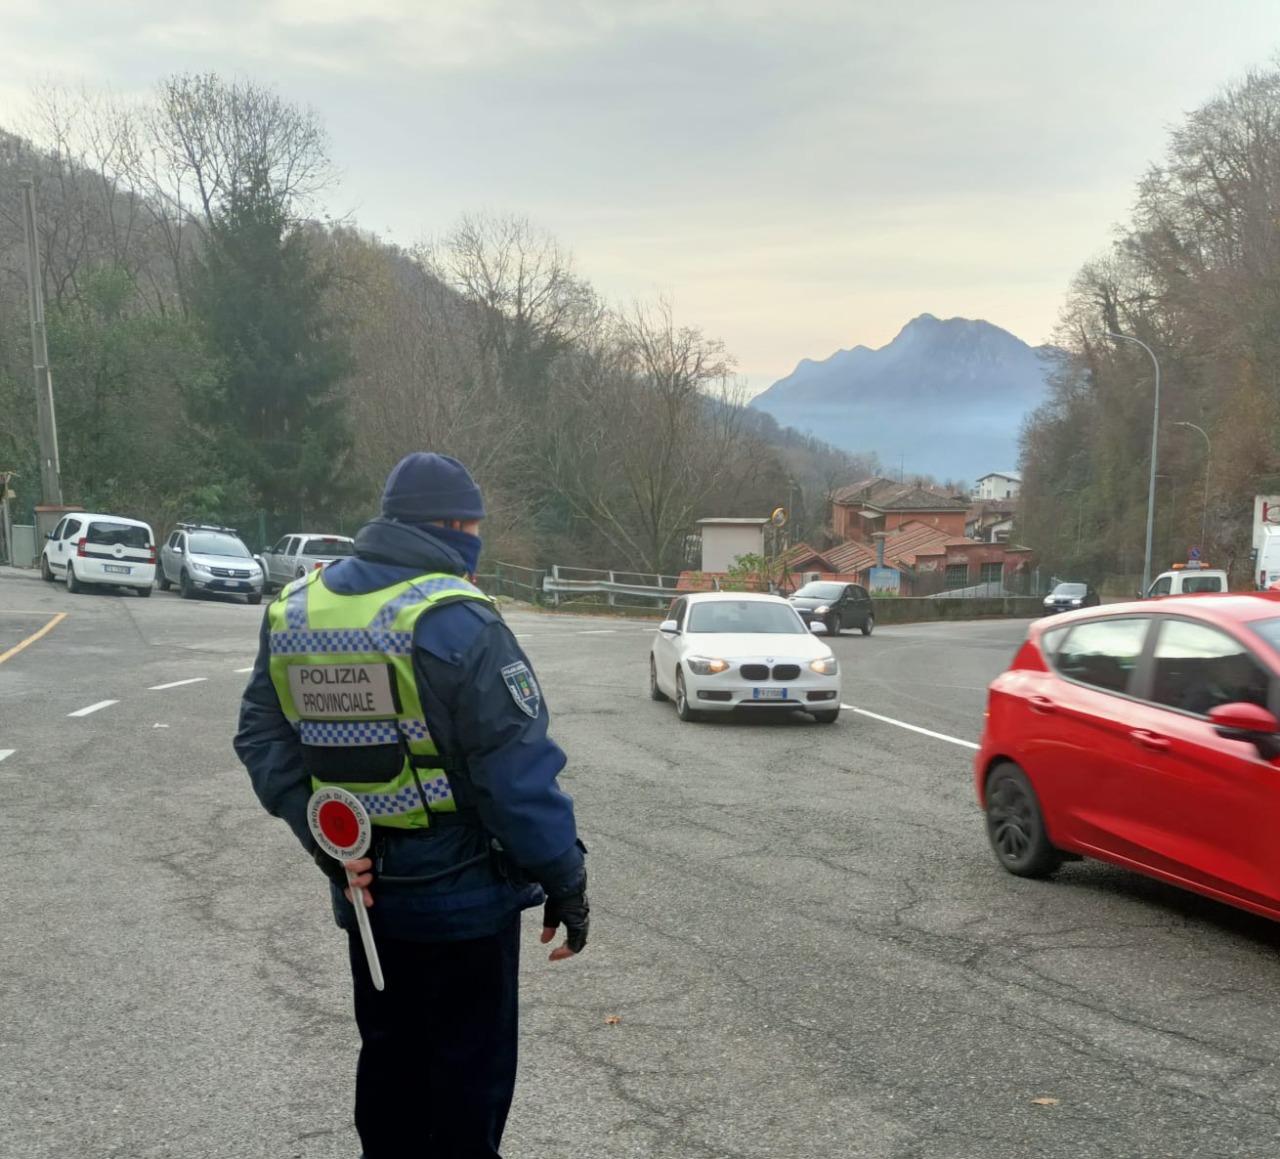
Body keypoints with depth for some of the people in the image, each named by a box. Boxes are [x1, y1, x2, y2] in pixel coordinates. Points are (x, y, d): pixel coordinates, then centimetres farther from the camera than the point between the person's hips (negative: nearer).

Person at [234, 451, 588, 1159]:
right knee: (468, 1072, 10)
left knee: (388, 1056, 23)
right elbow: (517, 769, -21)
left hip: (363, 885, 7)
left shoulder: (294, 610, 2)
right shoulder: (454, 618, -20)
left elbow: (262, 739, 1)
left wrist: (325, 842, -5)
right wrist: (564, 880, -12)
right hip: (461, 890, -6)